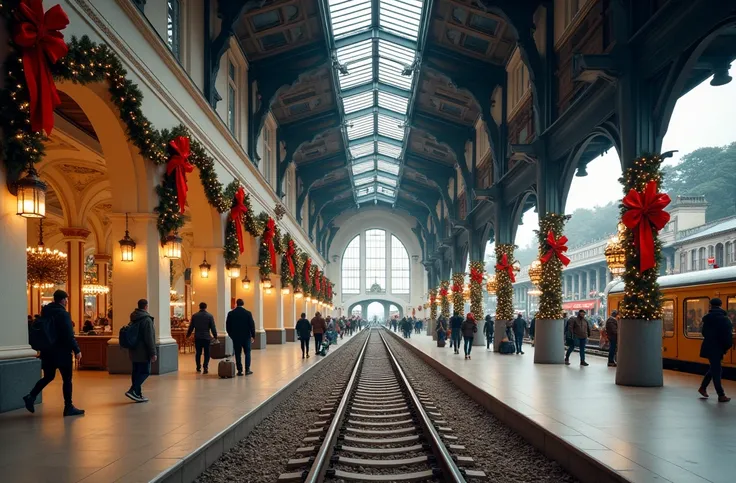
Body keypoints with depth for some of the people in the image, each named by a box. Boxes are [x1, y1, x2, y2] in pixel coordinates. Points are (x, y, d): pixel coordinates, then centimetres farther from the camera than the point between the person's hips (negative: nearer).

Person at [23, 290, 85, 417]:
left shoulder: (45, 311, 8)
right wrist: (77, 350, -15)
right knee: (67, 379, 1)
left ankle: (31, 396, 4)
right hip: (62, 351, -7)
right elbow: (69, 335, -19)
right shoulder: (63, 314, -15)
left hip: (48, 351, 7)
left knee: (48, 376, 19)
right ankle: (68, 407, 4)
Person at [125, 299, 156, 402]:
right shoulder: (147, 319, -15)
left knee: (136, 371, 11)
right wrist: (153, 353, -15)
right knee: (145, 371, -4)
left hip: (133, 351, 9)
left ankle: (137, 394, 14)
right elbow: (149, 339, -18)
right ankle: (133, 391, -15)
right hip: (143, 352, -9)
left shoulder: (133, 319, 11)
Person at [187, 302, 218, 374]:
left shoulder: (194, 316, 1)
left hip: (197, 338, 2)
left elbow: (191, 327, 7)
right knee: (207, 353, 3)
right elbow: (213, 327, -5)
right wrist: (215, 336, 5)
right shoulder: (210, 316, -4)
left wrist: (188, 335, 20)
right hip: (206, 337, -2)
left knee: (198, 353, 13)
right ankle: (205, 367, -9)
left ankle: (198, 367, 18)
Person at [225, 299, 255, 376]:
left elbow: (227, 326, 1)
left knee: (237, 354, 6)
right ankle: (247, 370, 5)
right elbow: (252, 325, -6)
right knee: (247, 353, 9)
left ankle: (239, 370, 5)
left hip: (235, 337, 1)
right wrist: (253, 336, 3)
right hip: (246, 336, -1)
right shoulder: (248, 313, -6)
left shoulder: (231, 313, -3)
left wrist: (231, 335, 14)